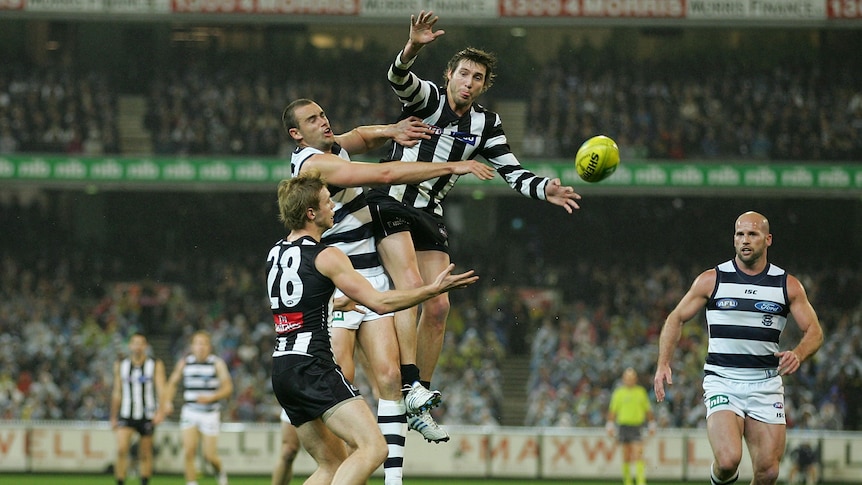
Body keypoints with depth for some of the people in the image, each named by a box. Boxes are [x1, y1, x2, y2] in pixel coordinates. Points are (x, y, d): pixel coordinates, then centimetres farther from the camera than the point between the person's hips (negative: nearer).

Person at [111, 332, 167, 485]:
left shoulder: (155, 365, -1)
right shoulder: (120, 365, 7)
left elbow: (161, 390, -9)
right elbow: (117, 392, 14)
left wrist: (161, 410, -24)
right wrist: (113, 417, 15)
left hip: (147, 415, -1)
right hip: (126, 415, 1)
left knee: (145, 455, 5)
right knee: (121, 450, -17)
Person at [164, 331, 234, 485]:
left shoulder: (217, 363, -3)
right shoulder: (184, 363, 5)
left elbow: (228, 388, -5)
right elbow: (173, 382, 18)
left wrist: (211, 397, -21)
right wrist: (168, 400, 1)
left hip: (210, 414, -2)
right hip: (189, 412, 2)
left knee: (210, 456, -2)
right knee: (189, 452, -13)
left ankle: (221, 472, 30)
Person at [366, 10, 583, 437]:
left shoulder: (485, 124, 6)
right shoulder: (427, 97, -8)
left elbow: (513, 173, 2)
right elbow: (399, 78, -30)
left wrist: (545, 190, -18)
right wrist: (413, 47, -53)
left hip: (430, 216, 6)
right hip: (392, 204, -6)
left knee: (438, 307, 0)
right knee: (411, 286, -23)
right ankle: (410, 388, -28)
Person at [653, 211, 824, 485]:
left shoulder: (788, 285, 5)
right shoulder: (712, 280, 2)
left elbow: (814, 332, 6)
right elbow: (676, 319, 11)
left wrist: (798, 354, -17)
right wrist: (663, 364, -3)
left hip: (766, 384, 2)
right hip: (722, 382, -2)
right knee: (728, 461, -22)